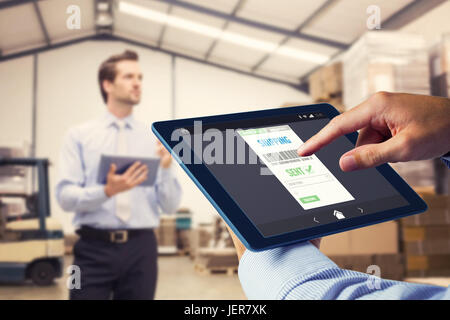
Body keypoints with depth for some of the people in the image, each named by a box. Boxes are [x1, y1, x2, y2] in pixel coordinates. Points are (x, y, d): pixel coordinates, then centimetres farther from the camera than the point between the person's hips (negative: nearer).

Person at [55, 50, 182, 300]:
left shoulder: (154, 139, 6)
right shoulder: (79, 135, 2)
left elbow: (170, 206, 2)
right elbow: (65, 197, -7)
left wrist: (166, 169, -15)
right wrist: (107, 191, -23)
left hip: (141, 248, 2)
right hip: (94, 248, -2)